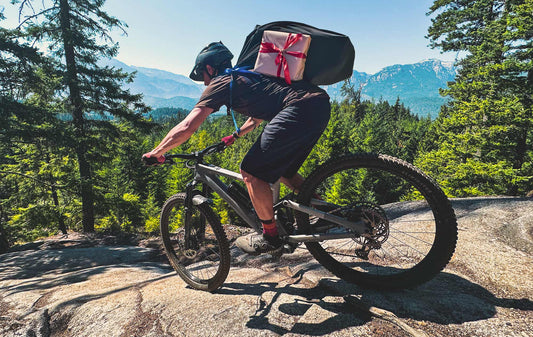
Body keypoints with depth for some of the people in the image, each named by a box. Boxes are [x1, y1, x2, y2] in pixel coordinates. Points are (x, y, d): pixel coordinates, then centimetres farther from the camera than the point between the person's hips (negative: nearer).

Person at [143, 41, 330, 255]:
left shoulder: (220, 84, 5)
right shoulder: (245, 76, 32)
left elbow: (186, 128, -3)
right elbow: (257, 117, 48)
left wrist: (156, 153, 11)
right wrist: (235, 135, 58)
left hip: (300, 109, -10)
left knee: (251, 173, -1)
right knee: (281, 170, 22)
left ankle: (270, 236, 10)